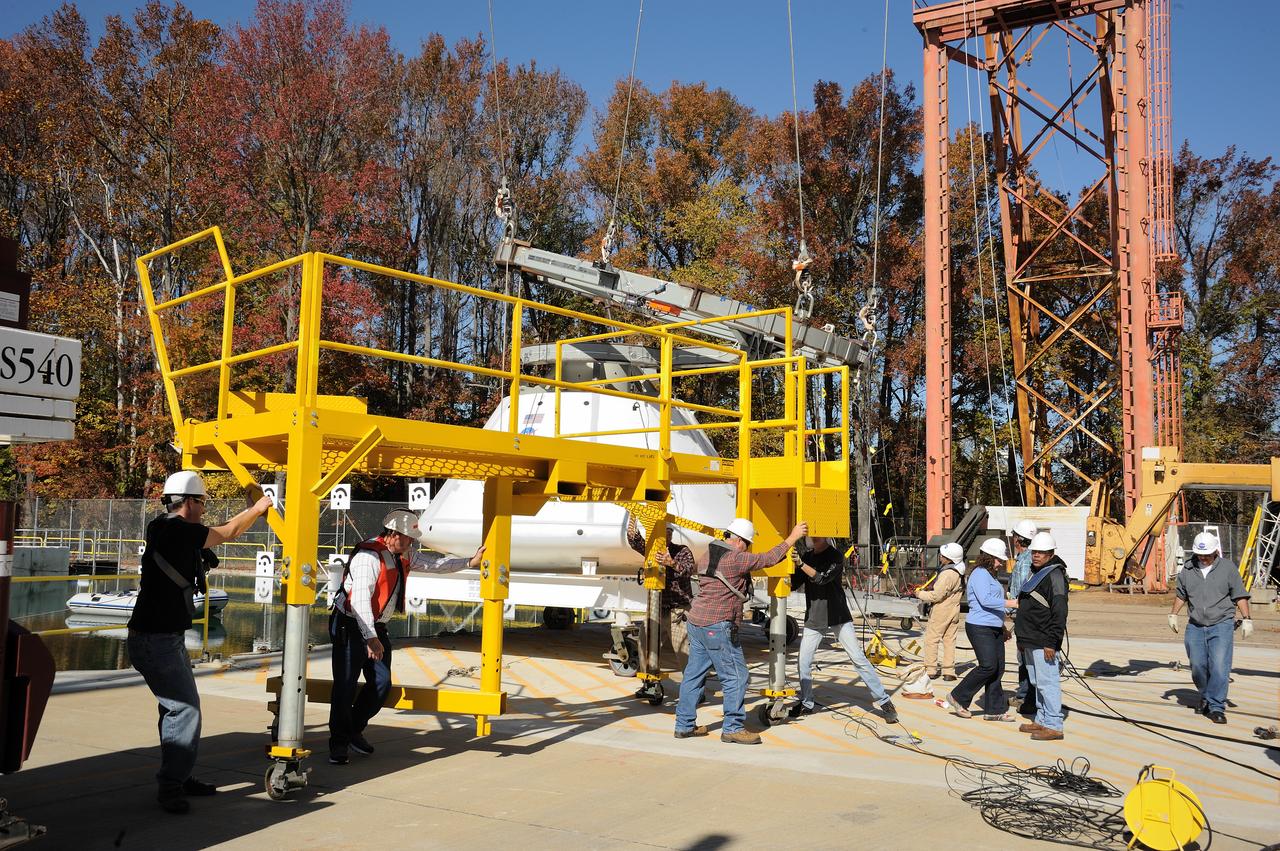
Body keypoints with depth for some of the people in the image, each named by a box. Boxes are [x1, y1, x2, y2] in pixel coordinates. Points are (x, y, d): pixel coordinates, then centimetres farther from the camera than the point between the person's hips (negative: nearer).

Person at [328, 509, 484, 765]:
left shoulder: (403, 556, 7)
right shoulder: (369, 556, -23)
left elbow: (434, 565, 17)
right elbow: (360, 600, -30)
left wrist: (470, 562, 13)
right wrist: (370, 638, -35)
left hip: (376, 627, 9)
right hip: (351, 626, -8)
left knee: (381, 683, 4)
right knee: (345, 686, -7)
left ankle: (354, 730, 23)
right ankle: (339, 744, 3)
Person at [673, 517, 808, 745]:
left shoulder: (707, 555, 13)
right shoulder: (735, 559, -14)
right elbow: (769, 559, -11)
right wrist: (792, 537, -3)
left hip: (696, 622, 9)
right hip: (717, 627, -9)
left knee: (694, 674, 14)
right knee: (735, 676, 0)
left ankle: (684, 725, 19)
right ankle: (732, 728, 5)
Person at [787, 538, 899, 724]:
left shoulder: (835, 556, -7)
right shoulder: (807, 557, 8)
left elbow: (822, 578, -21)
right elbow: (793, 584, 4)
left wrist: (801, 564, -30)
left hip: (838, 616, -4)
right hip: (814, 618, 5)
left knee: (858, 658, -4)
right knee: (804, 661, 2)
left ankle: (883, 701, 2)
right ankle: (806, 703, 18)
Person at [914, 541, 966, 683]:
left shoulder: (947, 574, -24)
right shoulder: (959, 572, 5)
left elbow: (936, 596, -22)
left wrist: (920, 594, -7)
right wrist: (928, 590, 10)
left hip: (941, 610, -8)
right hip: (954, 610, 8)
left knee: (931, 639, 3)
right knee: (949, 641, 10)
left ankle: (930, 670, 6)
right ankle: (949, 671, 10)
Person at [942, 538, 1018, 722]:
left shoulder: (990, 575, 22)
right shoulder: (980, 574, -11)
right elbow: (986, 600, -23)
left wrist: (1003, 627, 26)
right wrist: (1011, 603, -23)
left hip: (994, 628, 10)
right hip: (980, 628, -10)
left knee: (998, 668, 6)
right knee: (988, 666, -15)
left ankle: (993, 710, 10)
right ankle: (958, 697, -2)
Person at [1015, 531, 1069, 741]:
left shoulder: (1055, 575, -13)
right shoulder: (1036, 573, 19)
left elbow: (1059, 612, -19)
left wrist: (1052, 642, -22)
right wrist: (1022, 638, 23)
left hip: (1044, 643, -10)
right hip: (1031, 642, 10)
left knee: (1047, 682, -8)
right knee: (1037, 682, 15)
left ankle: (1053, 726, -4)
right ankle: (1041, 720, 24)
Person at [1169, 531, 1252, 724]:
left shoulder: (1228, 568, -1)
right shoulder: (1188, 570, 7)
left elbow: (1240, 596, 0)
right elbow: (1181, 595, 18)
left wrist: (1246, 619, -6)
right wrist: (1173, 615, 15)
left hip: (1221, 625, -3)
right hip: (1195, 627, 3)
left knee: (1219, 667, -10)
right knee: (1198, 666, 5)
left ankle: (1217, 707, -3)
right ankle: (1205, 697, 29)